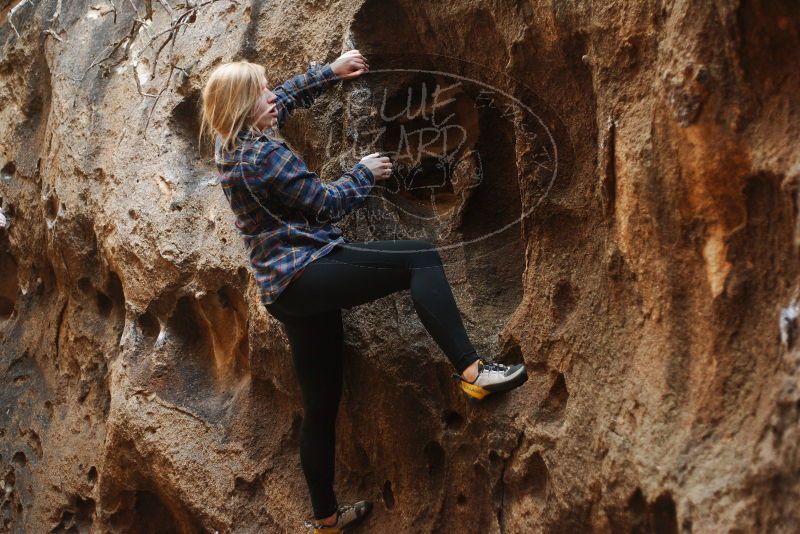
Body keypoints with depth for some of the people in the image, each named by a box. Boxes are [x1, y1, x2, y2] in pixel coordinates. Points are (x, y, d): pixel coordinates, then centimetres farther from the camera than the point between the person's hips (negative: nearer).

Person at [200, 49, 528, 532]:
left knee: (321, 403, 15)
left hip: (286, 289, 10)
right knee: (420, 258, -16)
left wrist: (331, 71, 30)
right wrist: (365, 174, 6)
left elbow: (289, 97, 31)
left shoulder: (233, 145, 13)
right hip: (308, 270, -10)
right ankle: (471, 369, -29)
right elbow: (327, 204, -10)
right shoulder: (264, 155, -14)